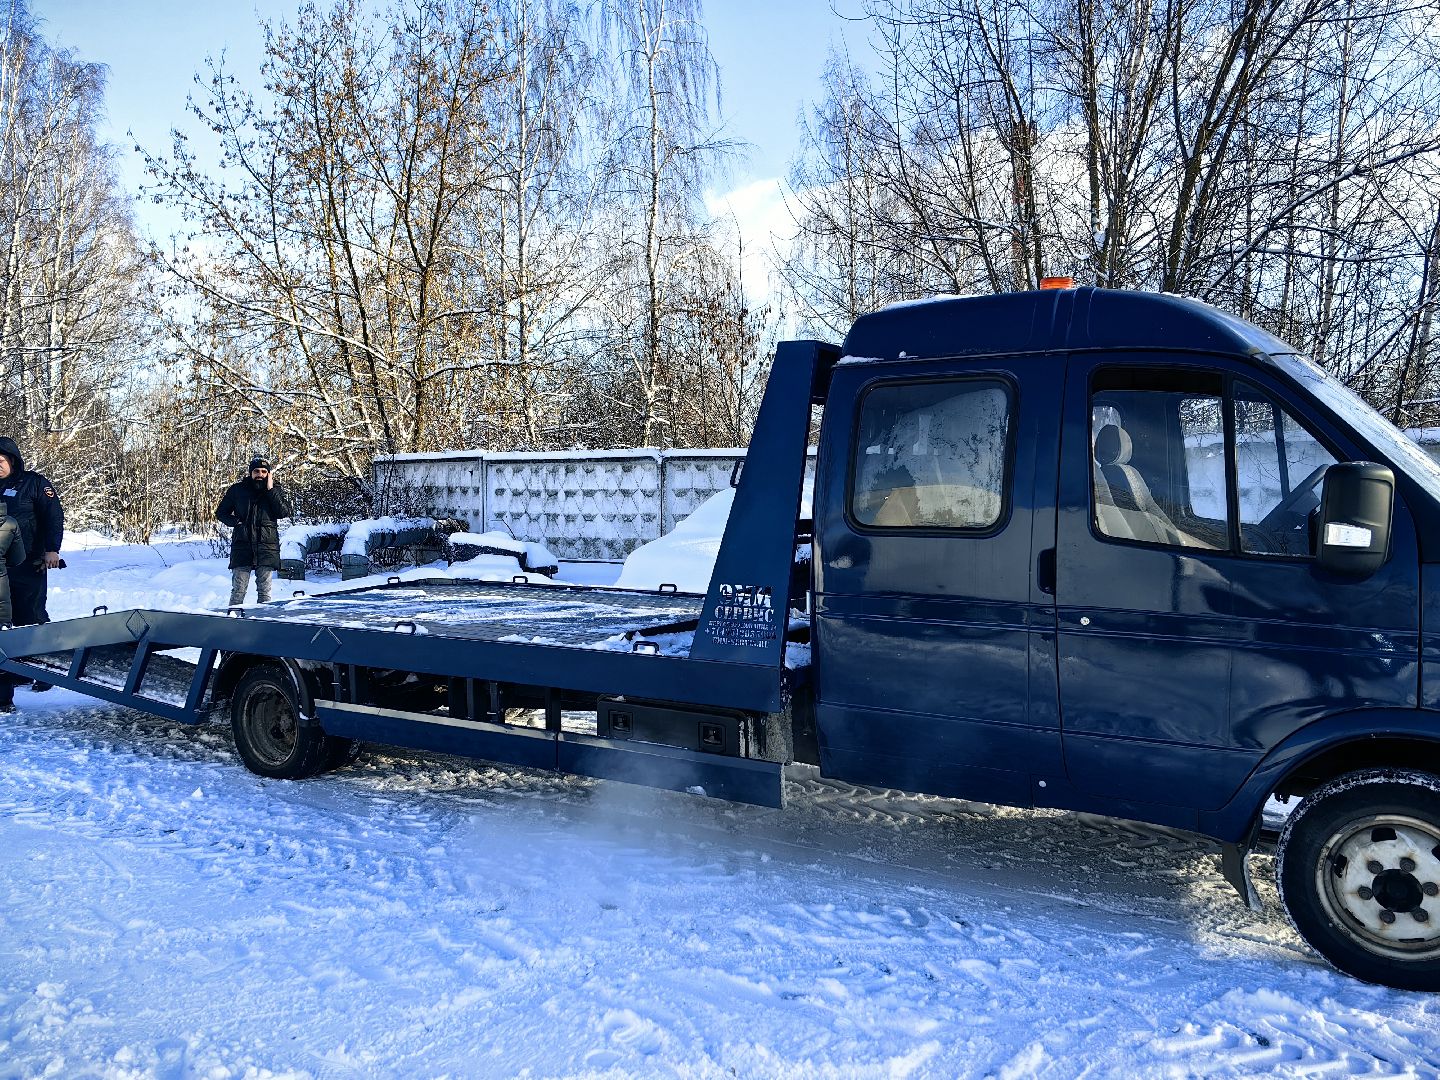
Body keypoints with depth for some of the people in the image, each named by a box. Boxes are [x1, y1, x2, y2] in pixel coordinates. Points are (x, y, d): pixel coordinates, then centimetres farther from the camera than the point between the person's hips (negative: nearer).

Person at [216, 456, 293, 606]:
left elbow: (284, 512, -9)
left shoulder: (276, 490, 7)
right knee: (238, 590, -2)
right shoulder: (237, 489, 7)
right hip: (242, 545, 0)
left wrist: (271, 489, -10)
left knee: (265, 591, 5)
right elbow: (220, 512, 16)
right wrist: (236, 522, -2)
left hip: (267, 545, 0)